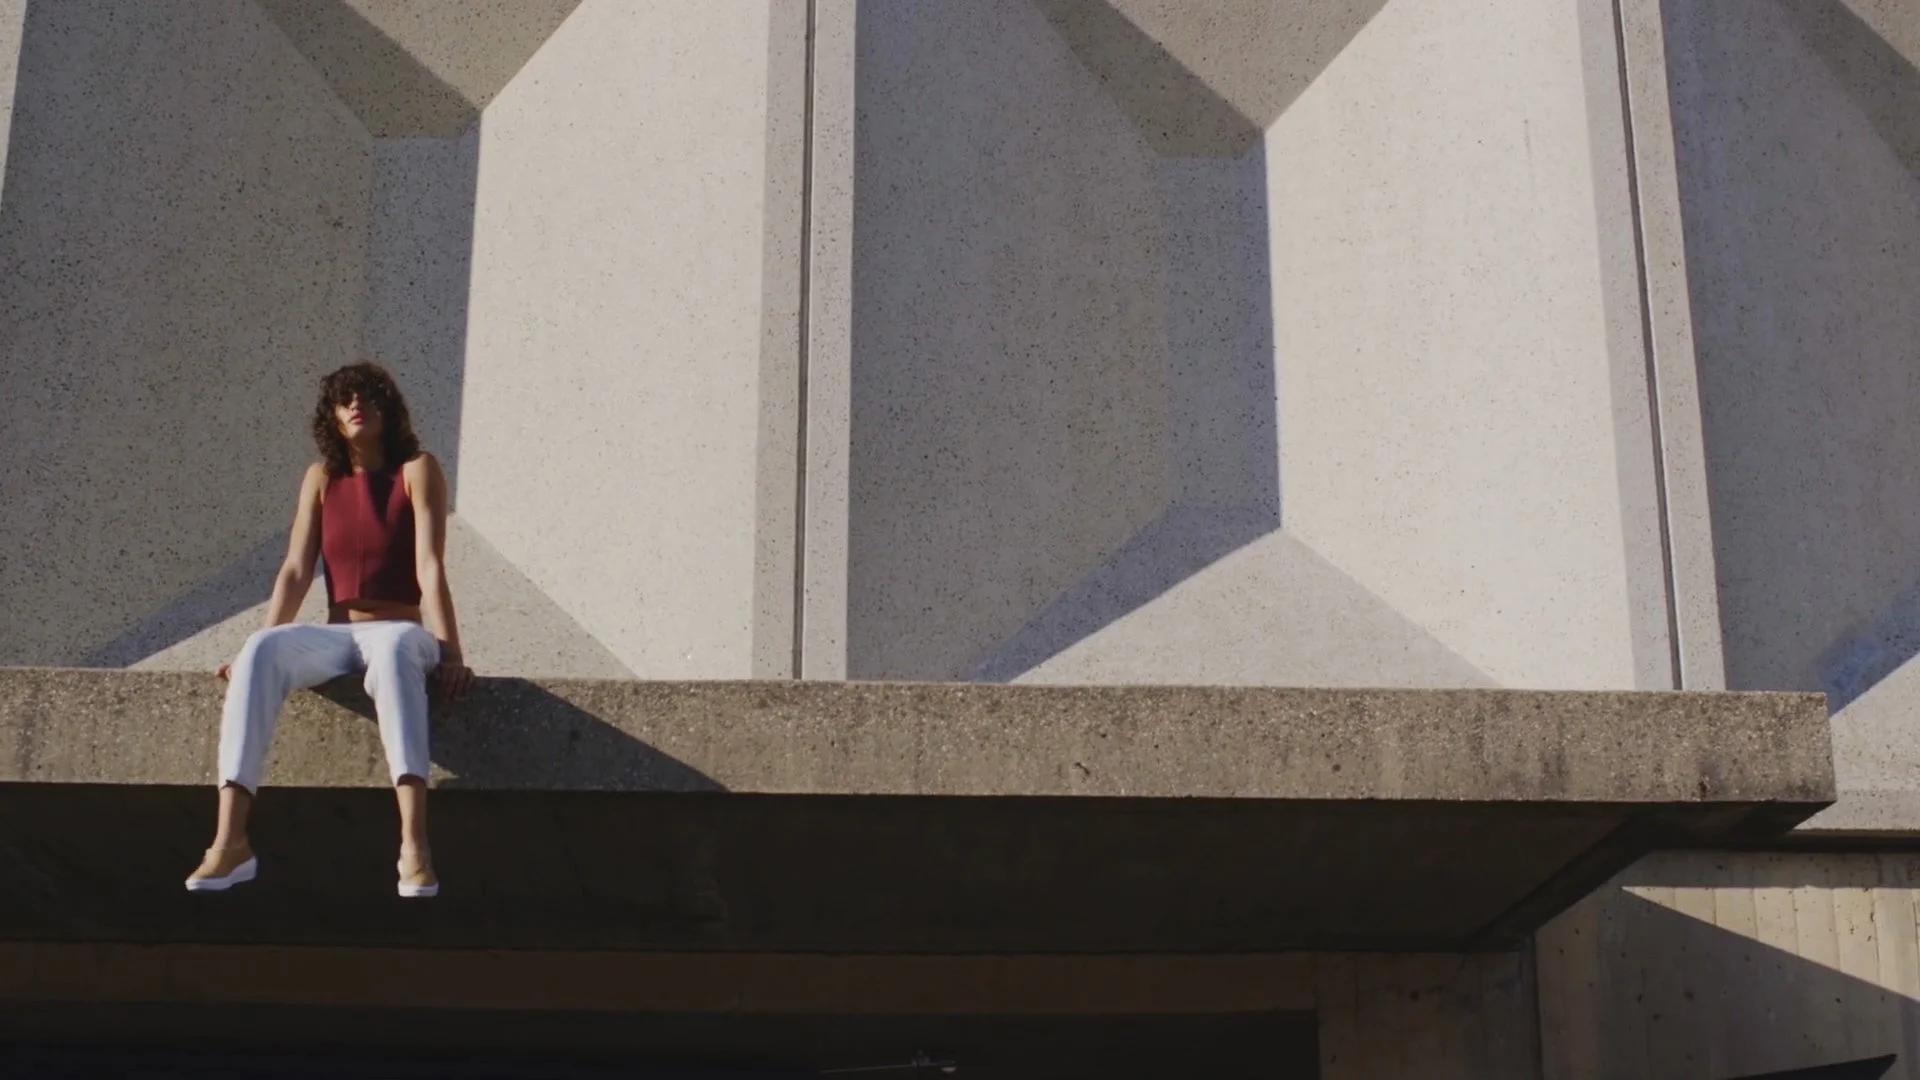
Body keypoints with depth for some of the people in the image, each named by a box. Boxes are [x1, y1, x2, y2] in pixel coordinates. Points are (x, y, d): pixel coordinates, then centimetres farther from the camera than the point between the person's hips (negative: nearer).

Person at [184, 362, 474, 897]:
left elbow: (430, 570, -12)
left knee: (392, 647, -41)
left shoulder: (417, 471, -1)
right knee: (262, 650, -29)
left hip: (401, 632, -3)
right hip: (337, 637, 4)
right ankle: (230, 839, -39)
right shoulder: (322, 477, 11)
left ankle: (414, 843, -55)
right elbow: (295, 571, 3)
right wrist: (263, 648, -9)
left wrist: (450, 656, -21)